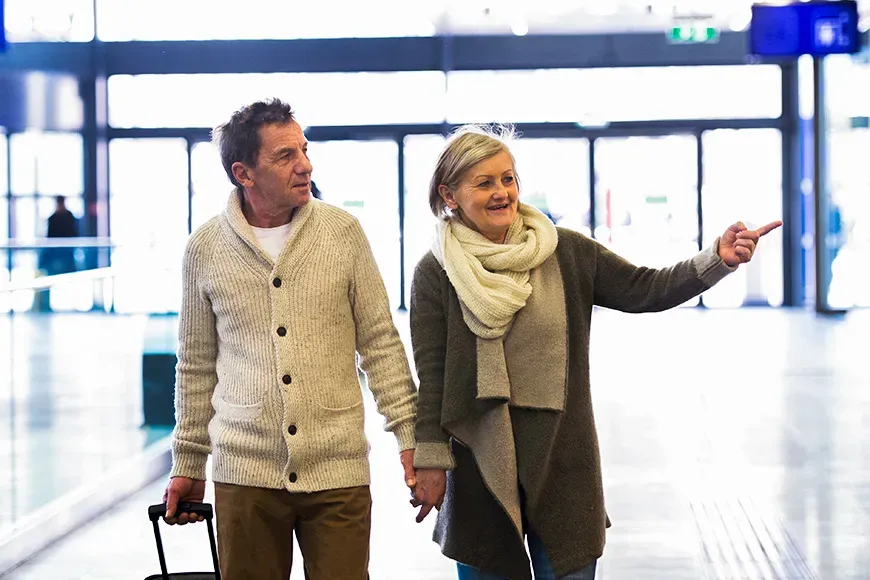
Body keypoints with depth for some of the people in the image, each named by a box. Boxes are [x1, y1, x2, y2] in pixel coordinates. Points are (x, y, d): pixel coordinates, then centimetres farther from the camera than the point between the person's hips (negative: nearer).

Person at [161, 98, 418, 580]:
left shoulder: (343, 232, 1)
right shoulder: (206, 249, 3)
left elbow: (380, 343, 5)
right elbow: (196, 367, 12)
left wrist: (410, 435, -1)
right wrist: (188, 463, 14)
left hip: (338, 472, 0)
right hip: (245, 475, 1)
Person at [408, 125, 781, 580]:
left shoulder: (566, 253, 2)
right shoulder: (436, 273, -4)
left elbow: (644, 290, -1)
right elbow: (430, 376, -4)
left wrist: (717, 259, -14)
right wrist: (430, 461, -7)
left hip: (563, 458, 2)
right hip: (481, 460, -1)